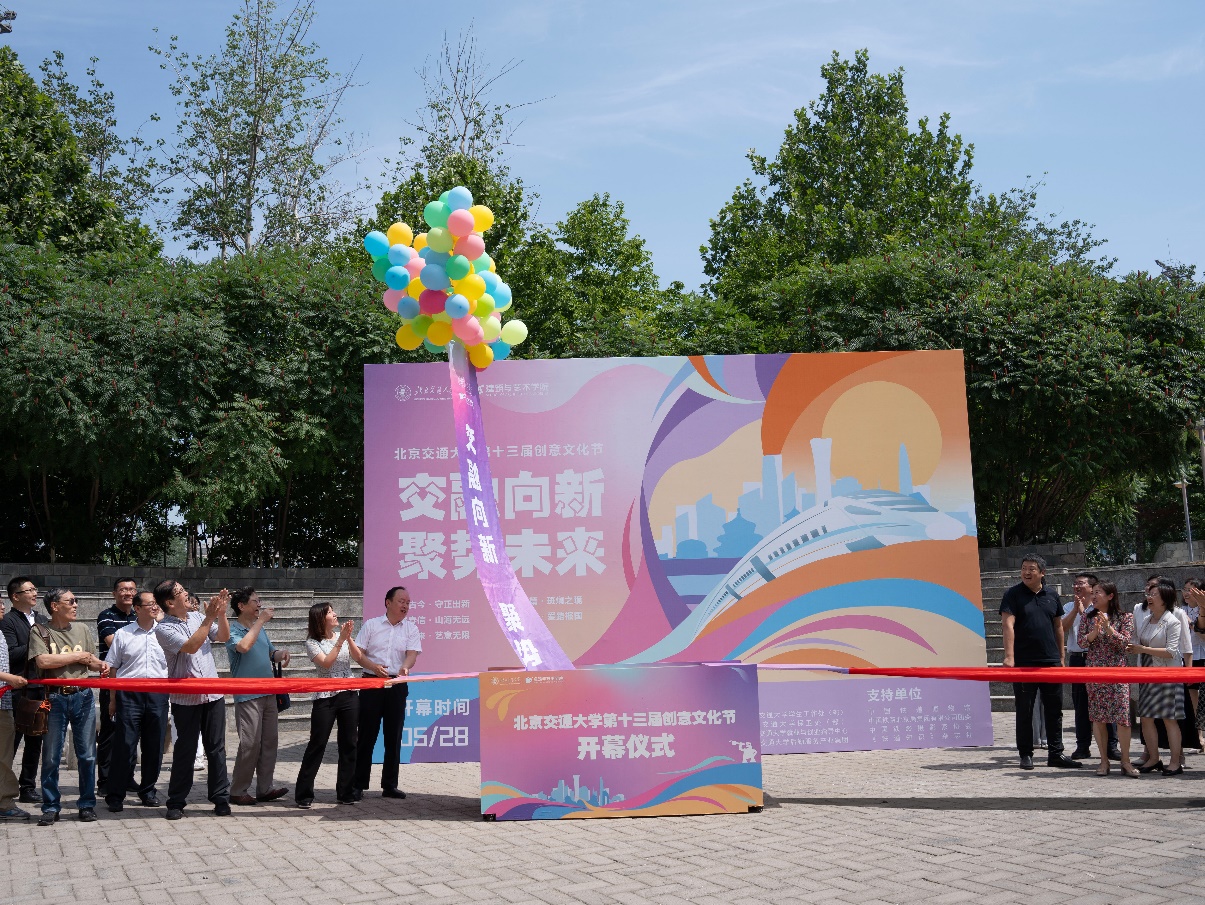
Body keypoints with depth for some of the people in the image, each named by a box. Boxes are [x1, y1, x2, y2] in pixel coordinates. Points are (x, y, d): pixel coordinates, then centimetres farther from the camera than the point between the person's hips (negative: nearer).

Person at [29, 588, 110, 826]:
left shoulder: (81, 629, 11)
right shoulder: (40, 632, 0)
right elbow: (43, 661, -15)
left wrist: (101, 665, -8)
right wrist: (78, 656, -8)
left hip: (83, 697, 3)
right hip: (55, 698, -3)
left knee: (87, 754, 5)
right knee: (51, 756, 3)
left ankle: (87, 804, 15)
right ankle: (51, 807, 14)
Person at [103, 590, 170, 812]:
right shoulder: (122, 634, 5)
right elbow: (112, 668, 8)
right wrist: (113, 699, 5)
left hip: (158, 695, 2)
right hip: (129, 694, -2)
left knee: (154, 745, 7)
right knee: (124, 744, -2)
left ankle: (148, 790, 21)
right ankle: (115, 794, 5)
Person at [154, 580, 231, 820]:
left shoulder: (197, 617, 9)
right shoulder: (164, 629, -7)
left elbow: (223, 637, 8)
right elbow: (190, 646, -20)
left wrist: (221, 613, -7)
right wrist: (210, 618, -20)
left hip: (213, 694, 4)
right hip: (185, 698, -4)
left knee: (216, 748, 6)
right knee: (185, 749, 2)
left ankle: (221, 799, 13)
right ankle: (176, 802, 13)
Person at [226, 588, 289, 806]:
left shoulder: (260, 629, 16)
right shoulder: (233, 631, -8)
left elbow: (270, 652, 23)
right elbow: (244, 646, -29)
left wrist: (281, 654, -1)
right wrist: (261, 620, -21)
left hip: (268, 694, 8)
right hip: (247, 696, -8)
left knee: (270, 741, 8)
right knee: (250, 744, -8)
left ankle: (264, 788, 16)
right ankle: (238, 791, 4)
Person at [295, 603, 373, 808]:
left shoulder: (343, 636, 9)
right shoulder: (312, 642, -3)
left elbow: (358, 657, 2)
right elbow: (326, 663, -17)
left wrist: (349, 638, -13)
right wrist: (340, 640, -17)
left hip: (349, 696, 4)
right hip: (325, 697, -4)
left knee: (348, 744, 6)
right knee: (317, 745, -2)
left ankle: (346, 793, 14)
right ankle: (304, 794, 6)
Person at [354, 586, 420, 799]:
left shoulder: (411, 629, 7)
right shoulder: (371, 625, 4)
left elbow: (412, 654, -6)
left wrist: (404, 668, -28)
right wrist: (374, 667, -18)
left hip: (397, 686, 2)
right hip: (372, 684, -2)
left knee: (394, 736, 5)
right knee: (367, 735, 1)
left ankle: (390, 785, 14)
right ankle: (358, 784, 9)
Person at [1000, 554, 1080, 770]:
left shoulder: (1052, 595, 9)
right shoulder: (1013, 595, -4)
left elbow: (1058, 626, 15)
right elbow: (1008, 625, -13)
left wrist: (1061, 657, 12)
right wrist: (1009, 656, -23)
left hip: (1051, 662, 4)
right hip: (1023, 662, -4)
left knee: (1054, 710, 7)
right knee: (1024, 710, 3)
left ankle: (1055, 753, 15)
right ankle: (1026, 754, 11)